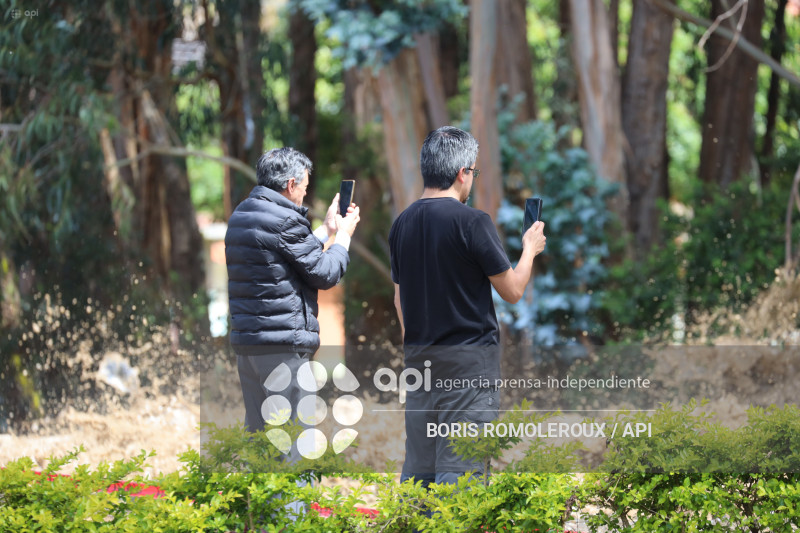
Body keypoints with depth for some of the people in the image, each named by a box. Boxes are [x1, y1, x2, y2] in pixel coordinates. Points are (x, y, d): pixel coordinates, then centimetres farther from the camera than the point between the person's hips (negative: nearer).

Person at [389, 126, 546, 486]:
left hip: (419, 358, 6)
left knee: (418, 467, 11)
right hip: (469, 359, -6)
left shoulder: (402, 224, 7)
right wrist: (530, 248, 11)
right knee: (459, 469, -6)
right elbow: (512, 290, -7)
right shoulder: (472, 222, -13)